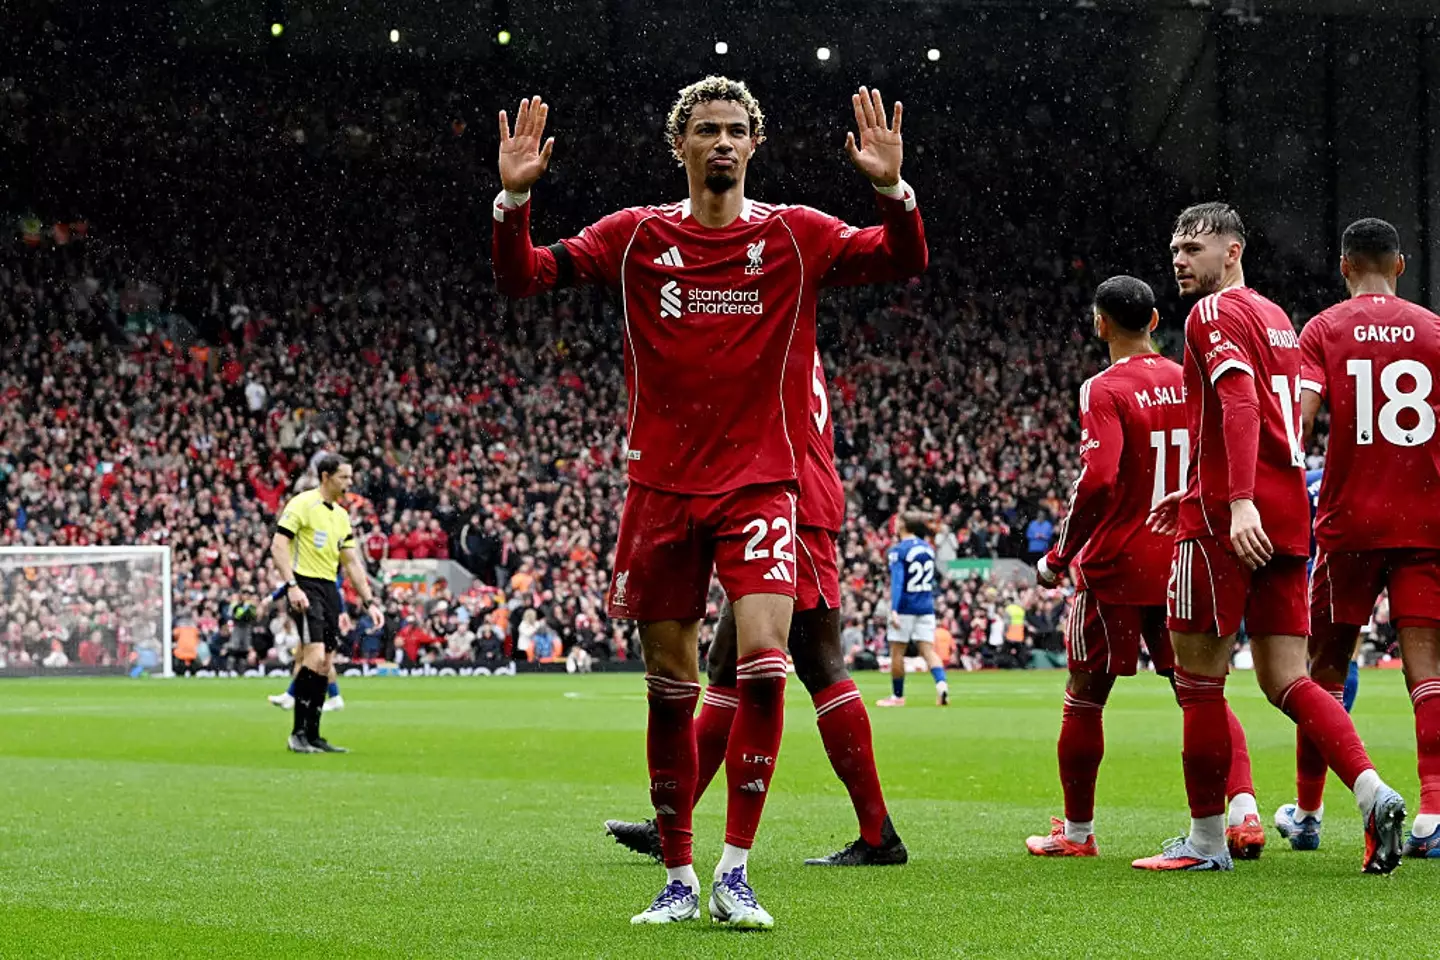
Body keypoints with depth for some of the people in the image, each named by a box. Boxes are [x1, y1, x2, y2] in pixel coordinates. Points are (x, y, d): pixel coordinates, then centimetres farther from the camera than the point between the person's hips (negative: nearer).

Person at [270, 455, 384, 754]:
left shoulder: (341, 516, 18)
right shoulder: (302, 504, -6)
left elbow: (352, 563, 22)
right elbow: (278, 545, -12)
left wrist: (369, 601, 16)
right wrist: (292, 586, -21)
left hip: (329, 589, 8)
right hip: (306, 586, -8)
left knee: (325, 664, 5)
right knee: (315, 655, -18)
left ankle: (312, 735, 10)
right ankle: (298, 733, -13)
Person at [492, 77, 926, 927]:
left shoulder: (797, 236, 2)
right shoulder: (636, 237, 5)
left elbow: (905, 262, -6)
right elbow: (523, 277, 3)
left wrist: (893, 189, -23)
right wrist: (514, 198, -14)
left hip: (760, 484, -1)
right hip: (662, 489, 2)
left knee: (762, 658, -18)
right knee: (670, 688, 5)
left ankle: (736, 871, -9)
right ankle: (678, 878, 16)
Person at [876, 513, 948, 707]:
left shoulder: (898, 551, -9)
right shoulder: (928, 548, 11)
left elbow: (897, 581, -19)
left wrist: (894, 610, -24)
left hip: (905, 608, -5)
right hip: (926, 607, 5)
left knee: (897, 653, 7)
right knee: (928, 650, 0)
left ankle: (897, 696, 14)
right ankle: (941, 683, -23)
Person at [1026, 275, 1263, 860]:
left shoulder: (1105, 390, -12)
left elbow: (1097, 480, -23)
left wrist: (1058, 558, -13)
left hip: (1115, 568, -5)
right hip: (1181, 564, 5)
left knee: (1084, 699, 9)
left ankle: (1077, 832, 16)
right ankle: (1245, 812, -10)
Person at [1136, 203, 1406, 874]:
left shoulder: (1214, 314, -5)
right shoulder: (1275, 317, 22)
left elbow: (1240, 405, -20)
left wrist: (1237, 502, -30)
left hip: (1228, 518, -8)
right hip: (1287, 515, 8)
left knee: (1198, 677, 1)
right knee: (1286, 680, 5)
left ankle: (1207, 839, 5)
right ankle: (1372, 792, -16)